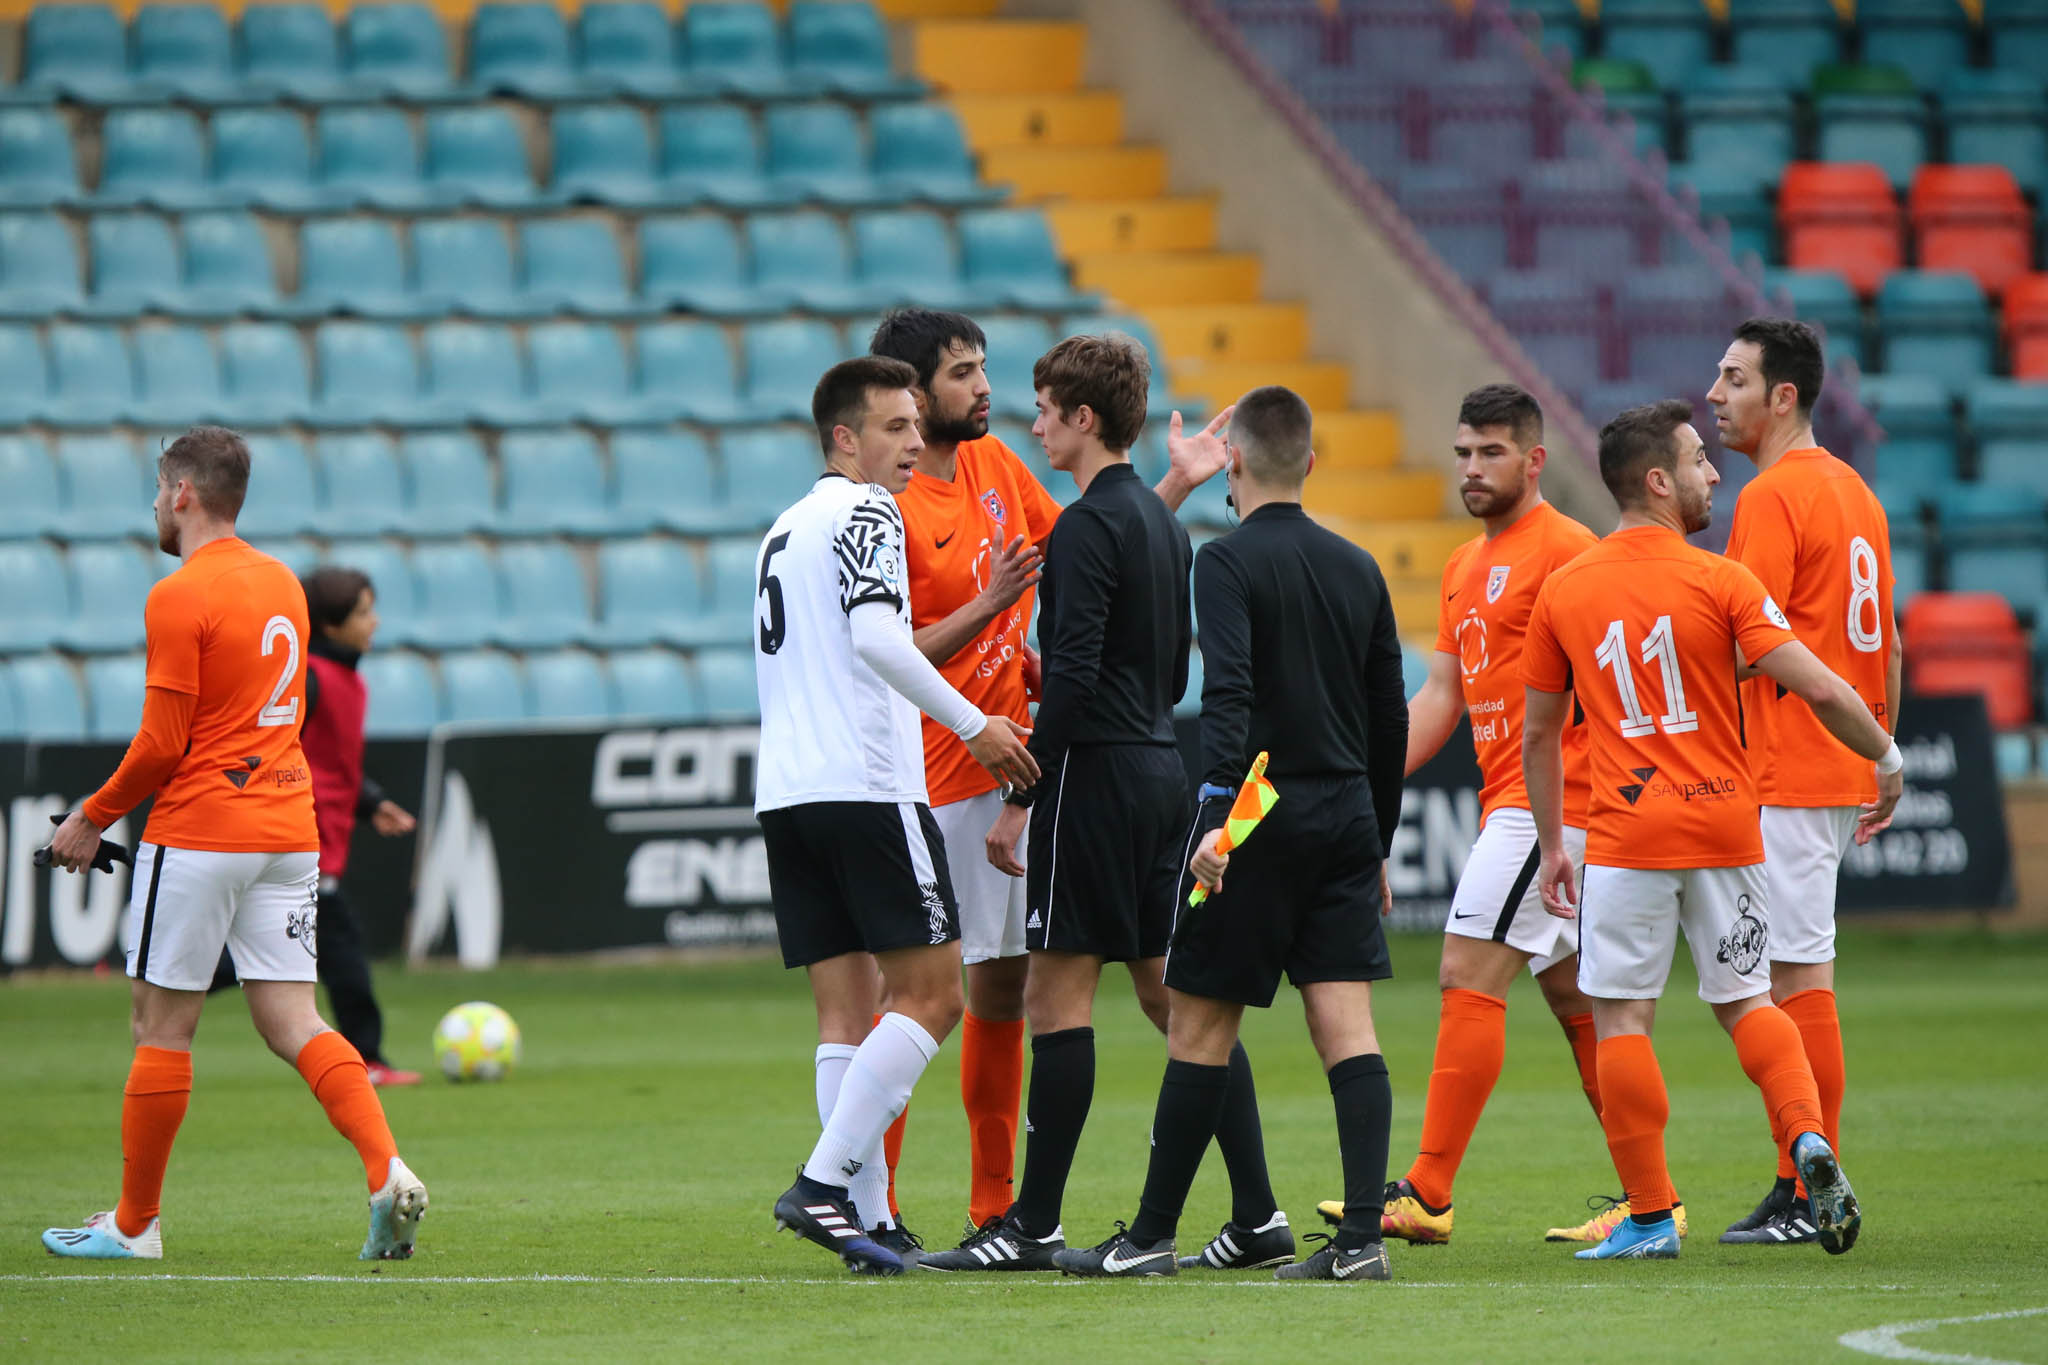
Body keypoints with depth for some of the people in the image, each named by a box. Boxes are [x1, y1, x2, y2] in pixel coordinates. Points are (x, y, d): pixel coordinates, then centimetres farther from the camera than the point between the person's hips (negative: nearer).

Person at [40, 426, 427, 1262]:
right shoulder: (282, 584, 12)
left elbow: (162, 745, -14)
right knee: (292, 1022, 4)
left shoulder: (179, 599, -12)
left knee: (161, 1026, 3)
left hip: (198, 832, -7)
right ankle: (387, 1172, -16)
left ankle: (135, 1222, 11)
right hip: (289, 831, 7)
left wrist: (91, 820, 0)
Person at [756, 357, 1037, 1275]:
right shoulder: (866, 514, -5)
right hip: (865, 786, -9)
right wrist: (973, 724, -17)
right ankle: (823, 1182, -14)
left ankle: (860, 1212, -2)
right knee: (931, 995, -5)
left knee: (846, 1010, 5)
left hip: (783, 789, 9)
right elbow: (876, 636, -19)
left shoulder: (786, 529, 23)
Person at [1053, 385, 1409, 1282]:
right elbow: (1389, 713, 17)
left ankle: (1152, 1236, 8)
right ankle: (1361, 1235, -9)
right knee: (1346, 1028, 1)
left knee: (1199, 1026, 2)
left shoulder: (1229, 562, -6)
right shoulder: (1356, 569, 13)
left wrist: (1219, 816, -27)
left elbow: (1228, 695, -20)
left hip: (1261, 815, -5)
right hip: (1346, 820, 5)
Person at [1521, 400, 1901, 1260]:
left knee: (1620, 1018, 4)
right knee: (1745, 1000, 14)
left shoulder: (1563, 592, 3)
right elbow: (1819, 688, -12)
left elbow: (1538, 733, 11)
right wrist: (1885, 756, 5)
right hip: (1724, 826, 0)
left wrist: (1551, 848, 21)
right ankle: (1808, 1138, -8)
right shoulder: (1720, 582, -5)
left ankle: (1650, 1217, 2)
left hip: (1626, 834, 0)